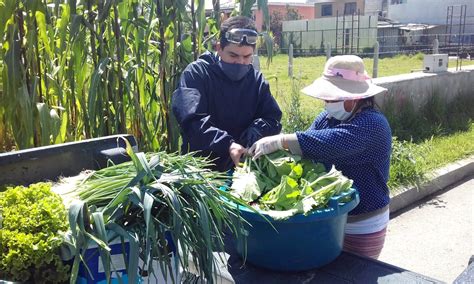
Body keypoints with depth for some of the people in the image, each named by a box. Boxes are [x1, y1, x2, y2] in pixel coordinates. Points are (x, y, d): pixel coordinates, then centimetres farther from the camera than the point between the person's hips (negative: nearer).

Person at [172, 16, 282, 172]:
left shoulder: (257, 79, 7)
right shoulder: (196, 73, -6)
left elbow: (272, 118, 3)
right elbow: (192, 120, -18)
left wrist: (252, 138, -17)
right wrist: (227, 145, -31)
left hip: (243, 166, 4)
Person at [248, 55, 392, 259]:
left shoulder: (372, 124, -22)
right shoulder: (327, 117, 3)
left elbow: (329, 143, -38)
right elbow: (307, 151, -3)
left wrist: (279, 141, -40)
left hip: (361, 225, -7)